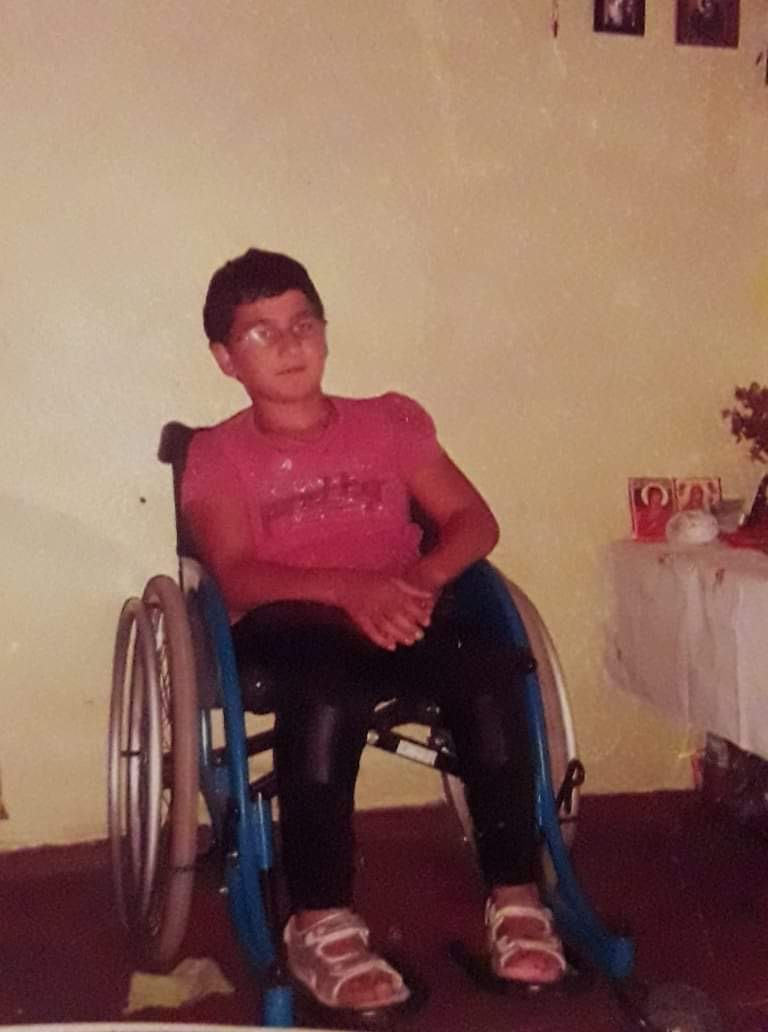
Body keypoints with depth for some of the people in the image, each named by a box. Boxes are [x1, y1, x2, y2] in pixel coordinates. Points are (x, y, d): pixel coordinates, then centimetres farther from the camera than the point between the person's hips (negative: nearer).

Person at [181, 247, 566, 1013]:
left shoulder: (391, 420, 15)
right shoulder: (217, 454, 7)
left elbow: (473, 520, 8)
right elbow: (236, 575, -9)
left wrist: (421, 577, -14)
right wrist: (349, 588, -26)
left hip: (400, 615, 3)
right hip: (290, 624, -2)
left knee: (492, 672, -30)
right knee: (326, 693, -38)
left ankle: (515, 899, -17)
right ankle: (320, 925, -25)